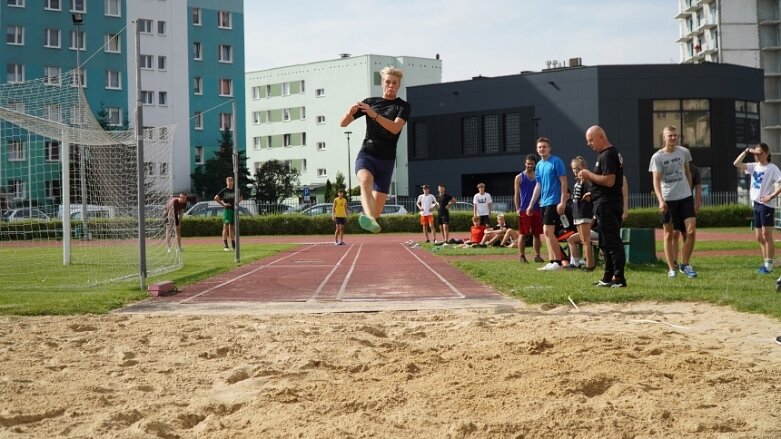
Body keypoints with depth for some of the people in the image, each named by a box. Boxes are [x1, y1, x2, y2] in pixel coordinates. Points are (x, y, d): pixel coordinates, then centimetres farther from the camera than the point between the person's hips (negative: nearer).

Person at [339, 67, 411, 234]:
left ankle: (368, 216, 35)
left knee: (377, 211, -2)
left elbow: (395, 128, -16)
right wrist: (350, 112, -13)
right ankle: (369, 217, -61)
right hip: (366, 154, 0)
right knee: (365, 179, -36)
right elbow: (343, 123, 10)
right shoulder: (370, 102, 10)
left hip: (386, 160, 0)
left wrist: (374, 115, -29)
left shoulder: (403, 106, 4)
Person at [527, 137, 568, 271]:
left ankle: (558, 262, -8)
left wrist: (563, 202, -19)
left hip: (553, 202, -8)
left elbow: (564, 182, -12)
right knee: (547, 233, 8)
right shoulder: (539, 165, 13)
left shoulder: (556, 162, -9)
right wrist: (531, 204, 19)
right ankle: (551, 261, 12)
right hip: (543, 202, 8)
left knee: (548, 232, -13)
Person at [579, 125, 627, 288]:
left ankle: (619, 278, -9)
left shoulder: (607, 155, -15)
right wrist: (589, 179, 11)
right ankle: (608, 278, 19)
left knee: (611, 241, -10)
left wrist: (589, 174, -14)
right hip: (608, 203, 11)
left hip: (606, 204, -11)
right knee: (607, 242, 14)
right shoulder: (612, 153, 19)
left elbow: (609, 181, -24)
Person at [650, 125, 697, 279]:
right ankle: (672, 268, 13)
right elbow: (656, 181, -10)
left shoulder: (684, 152, 4)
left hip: (685, 197, 2)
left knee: (691, 231, -7)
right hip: (667, 200, -2)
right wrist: (660, 200, -22)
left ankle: (685, 264, 8)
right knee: (668, 234, 5)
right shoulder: (657, 157, -5)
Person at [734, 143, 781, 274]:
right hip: (756, 204, 7)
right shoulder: (754, 166, 11)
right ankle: (766, 263, 18)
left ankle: (769, 265, -6)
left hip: (766, 205, -7)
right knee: (759, 237, 10)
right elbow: (736, 164, 3)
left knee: (767, 235, -8)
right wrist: (747, 151, -3)